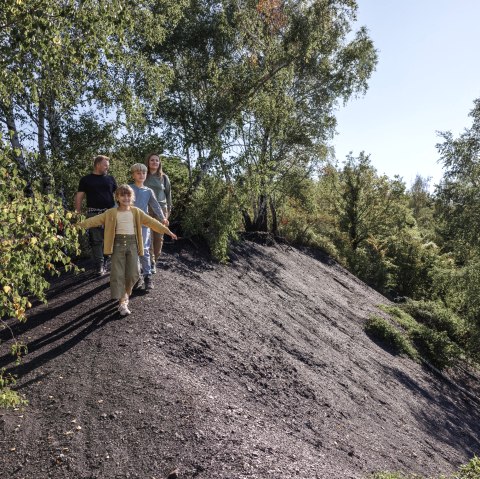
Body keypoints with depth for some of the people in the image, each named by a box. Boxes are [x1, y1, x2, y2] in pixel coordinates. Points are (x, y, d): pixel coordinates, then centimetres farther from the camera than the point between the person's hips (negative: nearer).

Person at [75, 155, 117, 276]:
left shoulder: (110, 179, 13)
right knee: (96, 240, -1)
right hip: (94, 213, -2)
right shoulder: (86, 180, 7)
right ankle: (99, 266, 5)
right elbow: (79, 197, 6)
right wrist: (78, 213, -2)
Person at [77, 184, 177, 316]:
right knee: (118, 274, -6)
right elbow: (95, 220, -1)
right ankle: (122, 302, 1)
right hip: (118, 244, -1)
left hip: (132, 244, 1)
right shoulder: (111, 213, 3)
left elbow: (152, 222, 6)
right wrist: (79, 224, -11)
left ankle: (125, 294, 27)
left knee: (133, 274, 0)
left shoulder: (136, 212, 7)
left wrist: (167, 231, 3)